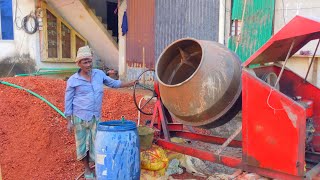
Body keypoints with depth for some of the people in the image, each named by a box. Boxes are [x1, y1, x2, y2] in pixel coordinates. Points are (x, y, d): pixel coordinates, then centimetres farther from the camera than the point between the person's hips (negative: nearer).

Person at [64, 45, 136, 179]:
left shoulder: (99, 74, 3)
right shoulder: (73, 80, -7)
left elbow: (112, 83, 19)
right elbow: (68, 101, -2)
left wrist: (129, 84, 11)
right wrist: (69, 121, -4)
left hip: (96, 117, 3)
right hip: (80, 117, -3)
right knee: (83, 143, 8)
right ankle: (87, 169, 24)